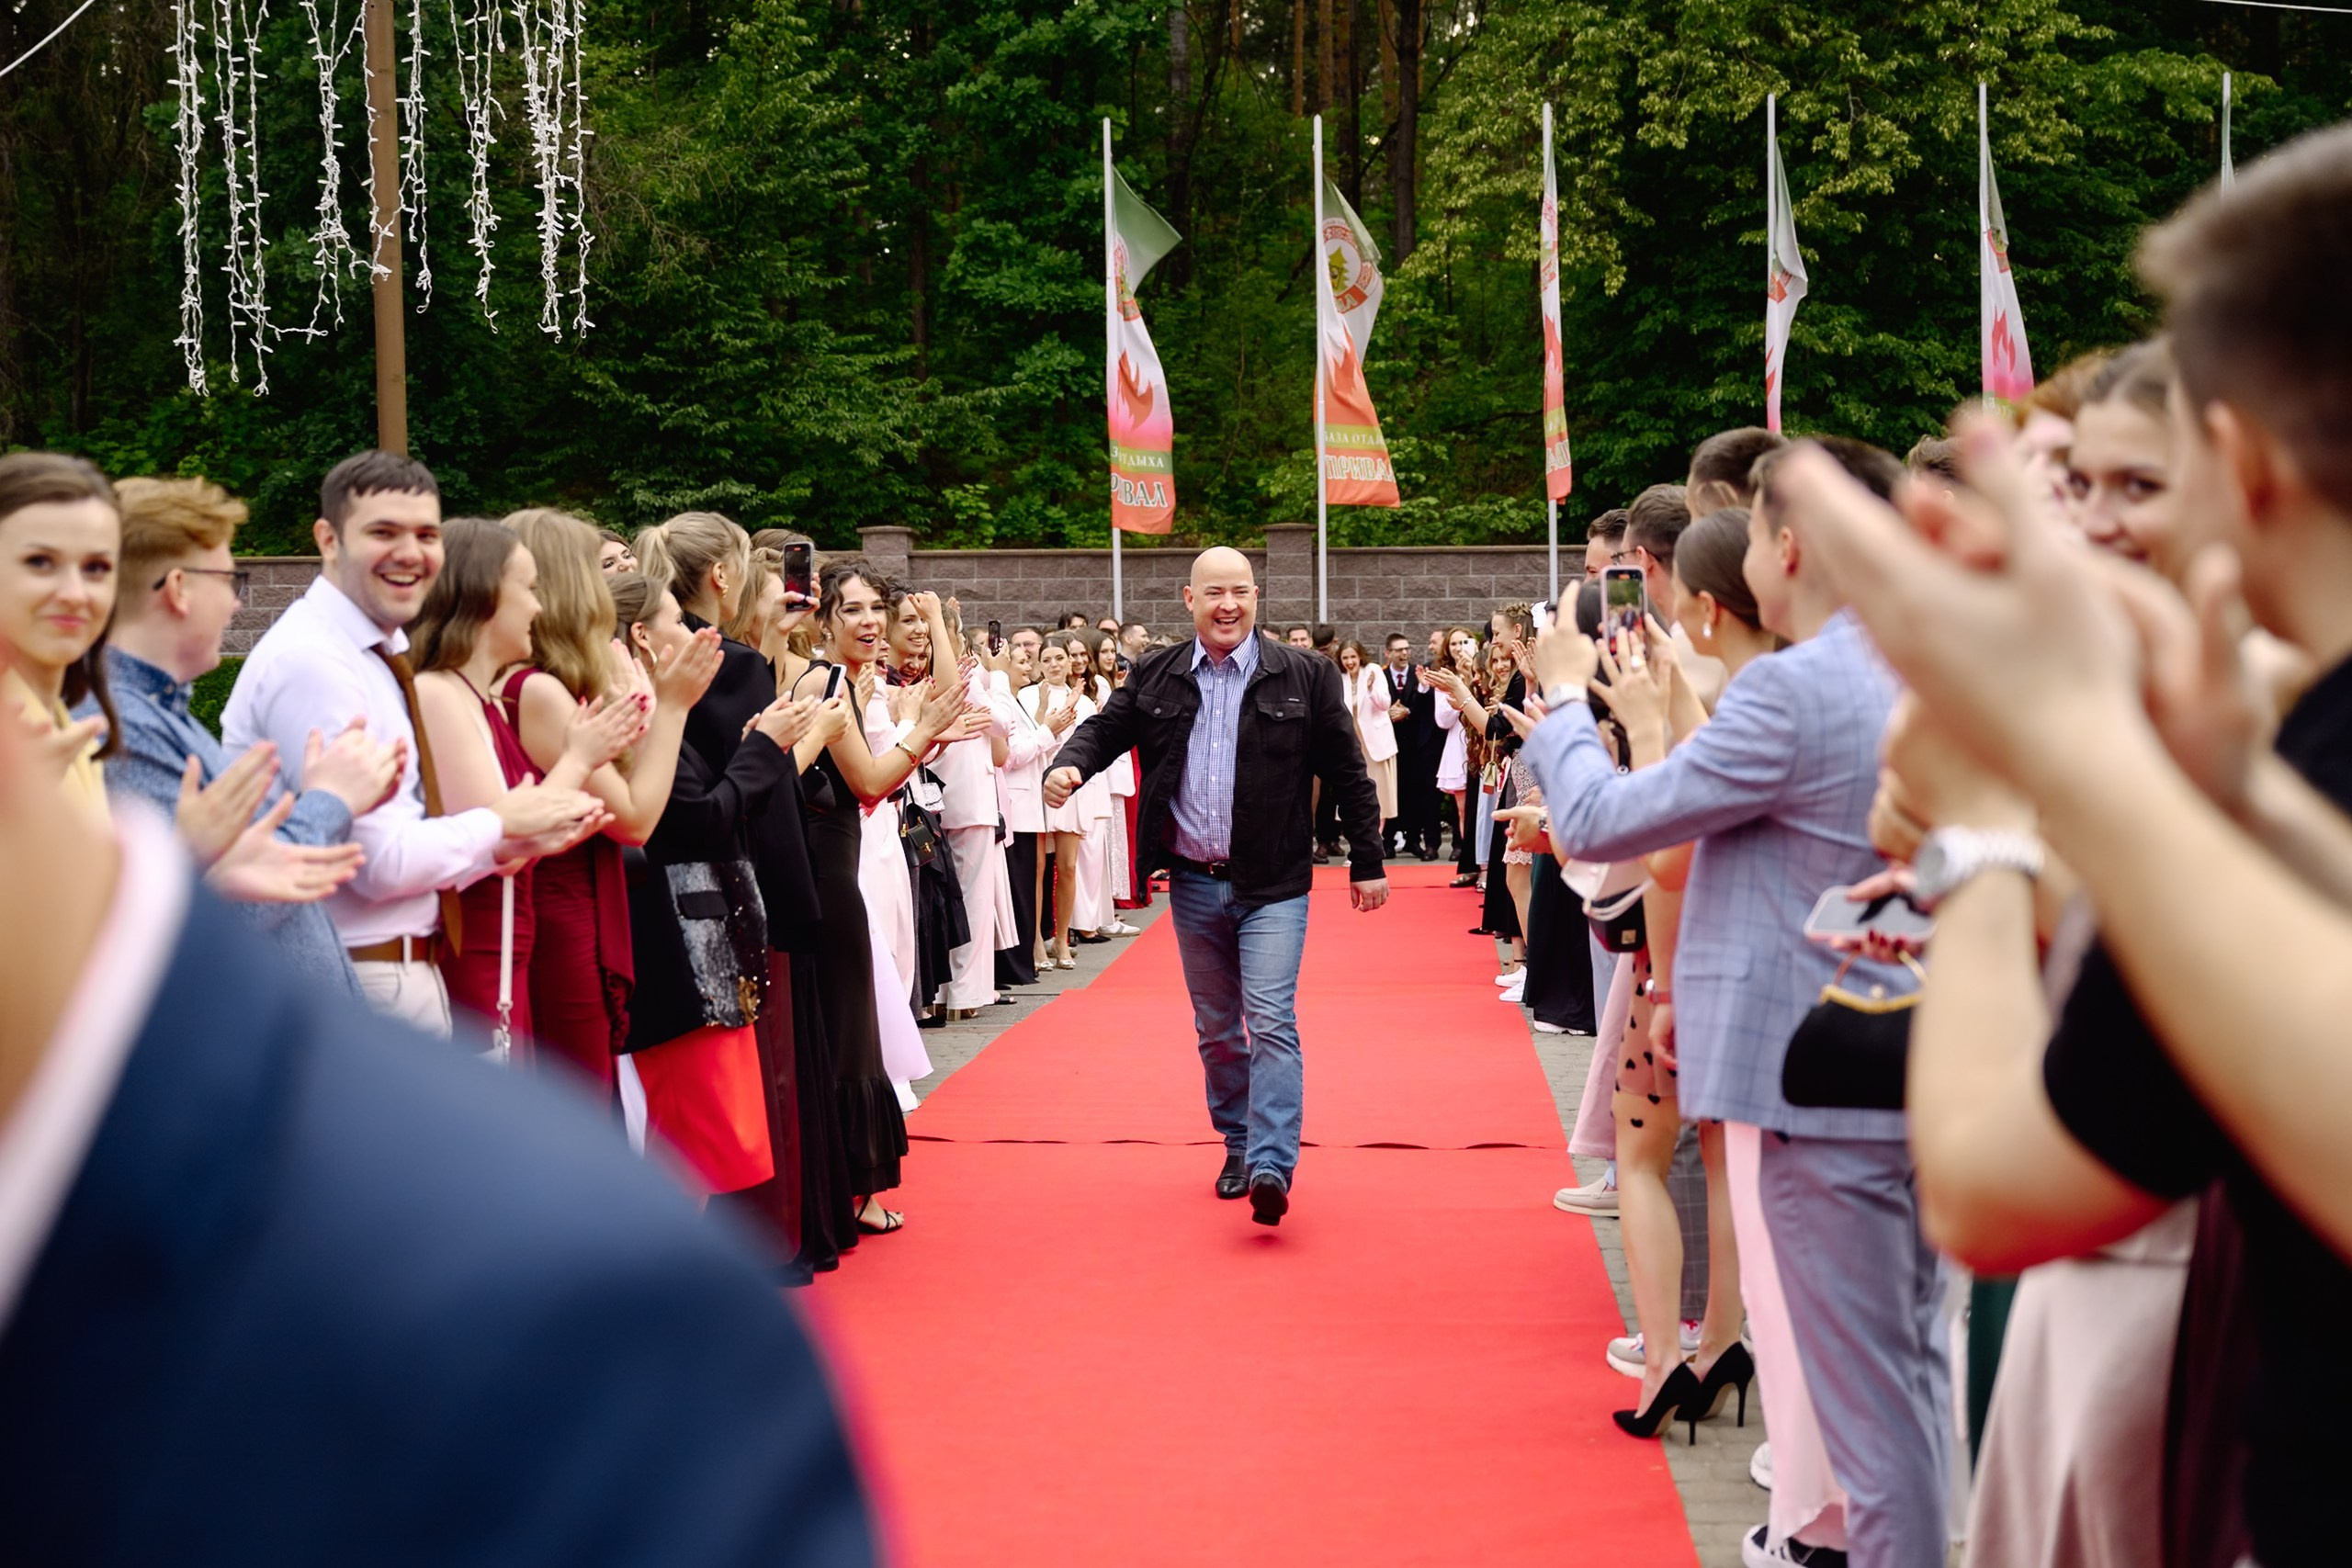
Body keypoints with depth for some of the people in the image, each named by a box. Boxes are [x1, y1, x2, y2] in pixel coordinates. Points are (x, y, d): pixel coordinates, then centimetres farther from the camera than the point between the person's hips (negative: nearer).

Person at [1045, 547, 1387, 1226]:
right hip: (1193, 885, 4)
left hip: (1272, 887, -3)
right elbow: (1105, 728, 5)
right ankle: (1239, 1149, 27)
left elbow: (1347, 772, 1)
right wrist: (1069, 766, -19)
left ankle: (1272, 1167, -19)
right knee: (1217, 1030, 14)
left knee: (1271, 1023, -14)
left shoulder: (1305, 675, -3)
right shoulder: (1156, 677, 4)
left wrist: (1367, 862, 2)